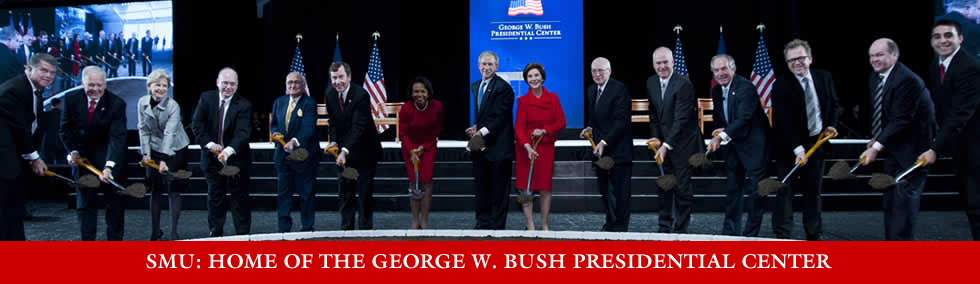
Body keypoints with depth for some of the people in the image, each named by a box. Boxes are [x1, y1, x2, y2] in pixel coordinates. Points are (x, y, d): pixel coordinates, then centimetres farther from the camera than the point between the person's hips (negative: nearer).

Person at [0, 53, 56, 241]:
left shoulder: (36, 92, 12)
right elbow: (18, 127, -17)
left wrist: (35, 157, 2)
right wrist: (33, 158, -9)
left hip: (17, 159, 10)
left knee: (16, 210, 14)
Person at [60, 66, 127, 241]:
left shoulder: (116, 103, -20)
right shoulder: (72, 99, -9)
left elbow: (117, 137, -26)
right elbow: (66, 128, 2)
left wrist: (109, 165, -37)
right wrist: (73, 151, -12)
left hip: (110, 156, -3)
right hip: (82, 157, 3)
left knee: (114, 201, 2)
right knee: (84, 202, 7)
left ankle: (115, 240, 12)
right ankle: (87, 240, 15)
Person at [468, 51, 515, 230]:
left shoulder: (503, 88, -12)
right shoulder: (475, 86, 14)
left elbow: (499, 117, -17)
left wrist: (482, 131, -23)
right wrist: (475, 128, -1)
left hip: (498, 146, -8)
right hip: (480, 147, 8)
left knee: (499, 189, 1)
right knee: (481, 188, 14)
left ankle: (497, 226, 8)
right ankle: (483, 223, 24)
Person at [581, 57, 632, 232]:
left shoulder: (620, 89, -11)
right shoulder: (591, 91, 14)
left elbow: (621, 121, -17)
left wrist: (605, 142, -22)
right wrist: (588, 128, 3)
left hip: (618, 149, -7)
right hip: (599, 150, 7)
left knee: (620, 192, -1)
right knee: (604, 191, 11)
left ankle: (620, 227, 7)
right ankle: (610, 224, 22)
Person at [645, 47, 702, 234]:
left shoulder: (684, 85, -18)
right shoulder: (651, 83, 5)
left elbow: (682, 119, -23)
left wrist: (666, 145, -26)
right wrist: (655, 137, 0)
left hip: (682, 145, -6)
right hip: (663, 144, 6)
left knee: (682, 189, -2)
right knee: (663, 187, 9)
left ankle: (680, 229, 8)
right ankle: (664, 228, 18)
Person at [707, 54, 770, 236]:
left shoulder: (746, 87, -18)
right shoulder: (717, 91, 7)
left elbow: (744, 118, -26)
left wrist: (722, 135, -30)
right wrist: (721, 130, -4)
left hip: (753, 145, -8)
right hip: (733, 146, 8)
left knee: (756, 190, -3)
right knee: (733, 190, 12)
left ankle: (751, 234, 5)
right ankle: (730, 232, 20)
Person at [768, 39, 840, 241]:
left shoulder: (825, 78, 1)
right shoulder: (781, 86, -15)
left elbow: (833, 105, 17)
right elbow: (784, 121, -20)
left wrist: (831, 125, -1)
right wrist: (797, 148, -27)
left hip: (817, 142, 5)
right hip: (789, 147, -5)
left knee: (814, 191, 13)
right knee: (785, 191, -2)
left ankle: (815, 233, 24)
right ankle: (782, 235, 5)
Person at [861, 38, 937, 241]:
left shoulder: (907, 80, -23)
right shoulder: (875, 78, 6)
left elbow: (901, 120, -25)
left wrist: (877, 147, -25)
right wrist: (876, 139, 4)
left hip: (912, 147, -9)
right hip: (893, 147, 9)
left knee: (905, 196, -10)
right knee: (890, 198, 14)